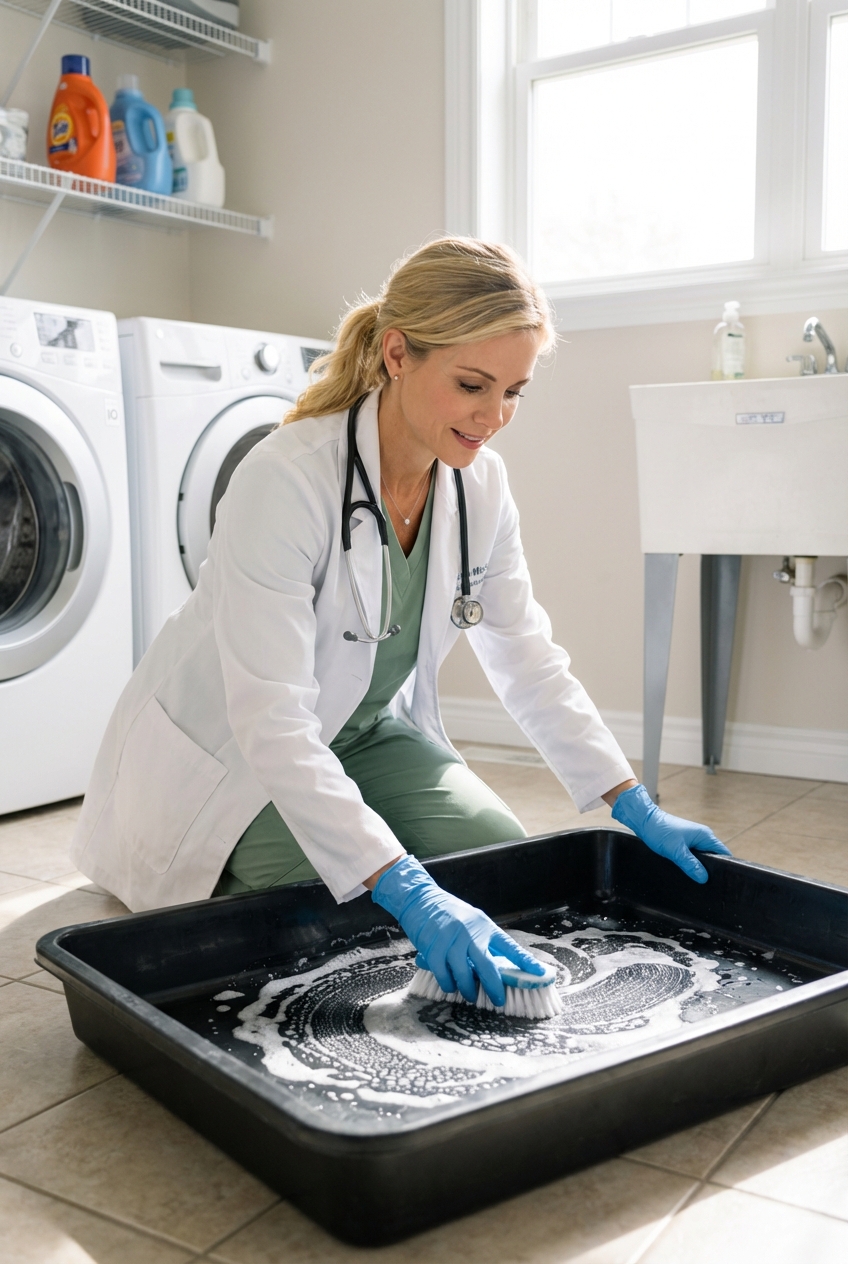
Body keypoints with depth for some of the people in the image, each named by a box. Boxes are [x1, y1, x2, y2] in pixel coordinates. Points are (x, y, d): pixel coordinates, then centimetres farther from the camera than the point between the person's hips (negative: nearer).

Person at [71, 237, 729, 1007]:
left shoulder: (481, 484, -10)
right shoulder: (284, 481, -32)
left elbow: (528, 658, -2)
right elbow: (271, 723, -36)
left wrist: (635, 806, -8)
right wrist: (409, 893, -43)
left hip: (366, 729, 6)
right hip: (227, 752, -6)